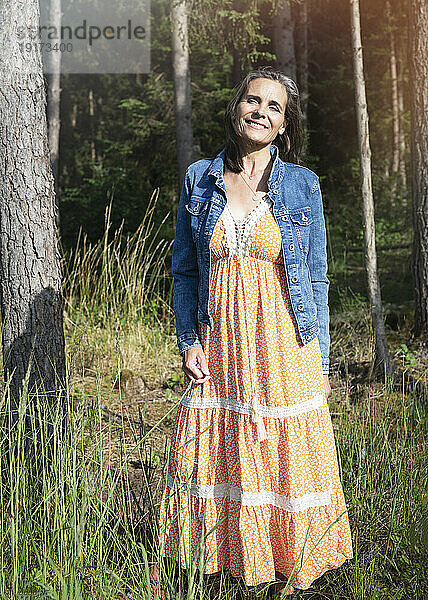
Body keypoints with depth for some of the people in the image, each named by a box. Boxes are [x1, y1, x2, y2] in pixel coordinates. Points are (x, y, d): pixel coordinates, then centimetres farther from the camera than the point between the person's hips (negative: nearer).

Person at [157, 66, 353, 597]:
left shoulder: (302, 185, 1)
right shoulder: (200, 179, 5)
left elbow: (316, 278, 3)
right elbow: (185, 269, 8)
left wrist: (319, 363, 0)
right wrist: (189, 341, -2)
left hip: (284, 346, -1)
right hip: (219, 347, 1)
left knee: (287, 459, 5)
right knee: (215, 457, 8)